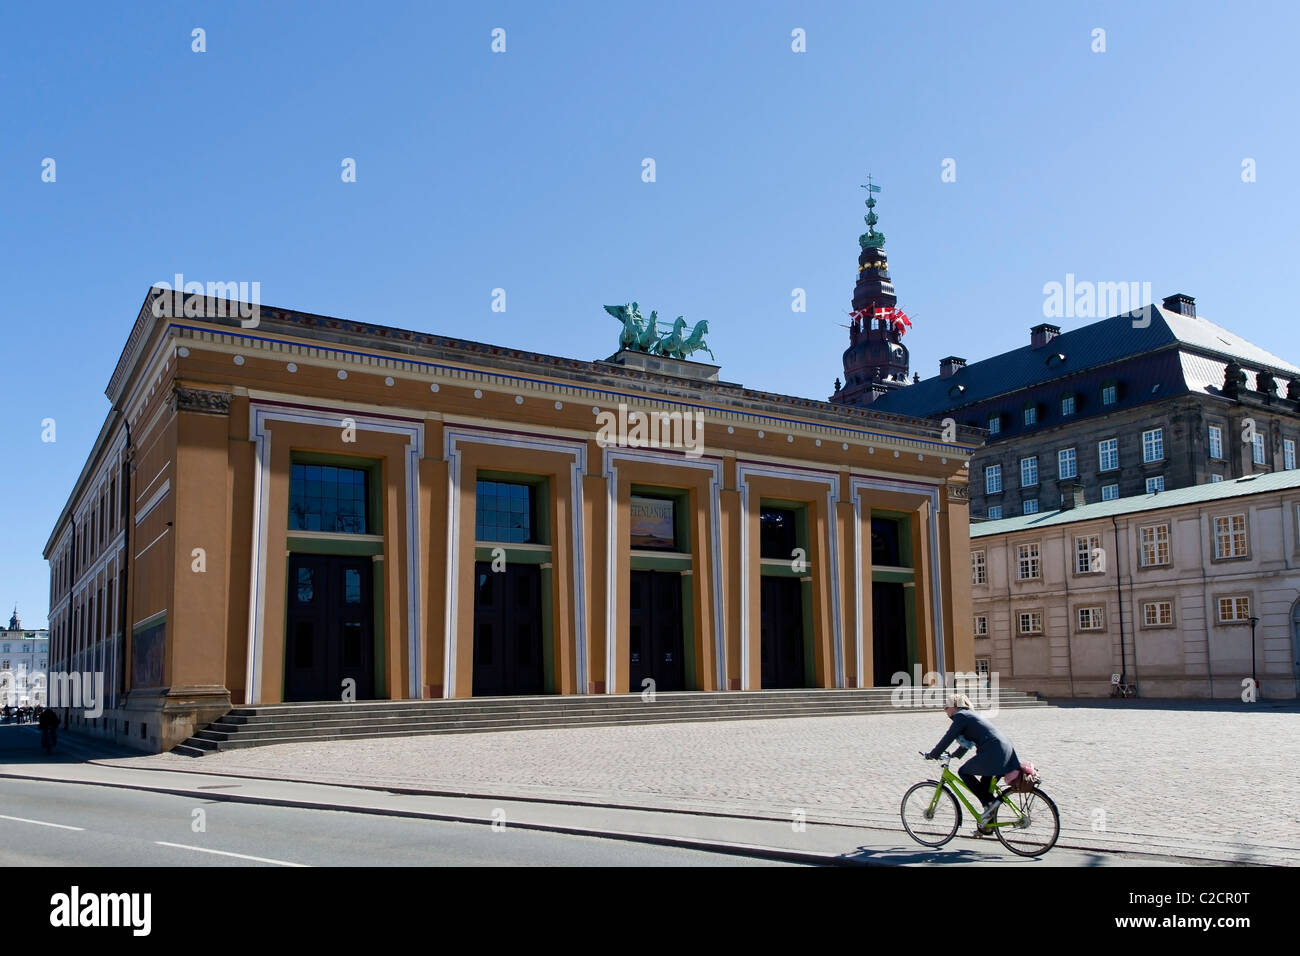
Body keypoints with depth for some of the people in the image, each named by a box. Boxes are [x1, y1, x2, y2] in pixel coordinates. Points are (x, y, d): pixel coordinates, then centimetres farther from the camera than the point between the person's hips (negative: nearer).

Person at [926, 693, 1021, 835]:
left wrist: (933, 754, 3)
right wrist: (954, 754, 40)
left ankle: (990, 803, -5)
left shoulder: (961, 716, -4)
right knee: (985, 785, 17)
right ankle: (986, 825, 19)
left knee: (964, 772, 2)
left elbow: (948, 738, -6)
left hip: (993, 752, -10)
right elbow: (967, 743, 35)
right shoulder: (969, 715, 25)